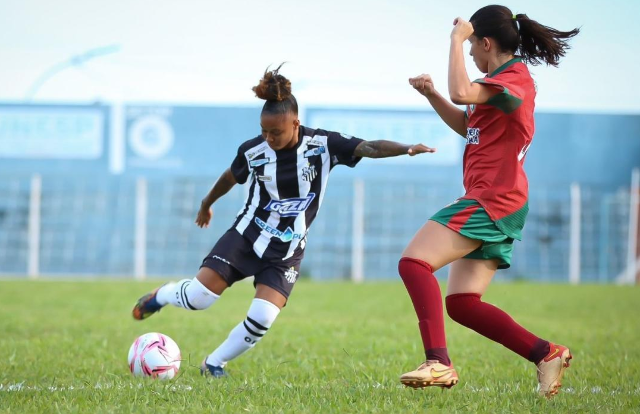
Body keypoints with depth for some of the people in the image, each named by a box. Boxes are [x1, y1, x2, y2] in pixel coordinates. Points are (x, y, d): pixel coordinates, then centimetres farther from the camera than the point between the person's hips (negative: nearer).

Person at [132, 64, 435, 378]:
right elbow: (230, 177, 13)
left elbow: (369, 148, -21)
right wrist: (207, 204, 29)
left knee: (262, 319, -17)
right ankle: (161, 296, 24)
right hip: (246, 236, 0)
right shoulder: (253, 151, -8)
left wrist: (407, 149, -38)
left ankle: (214, 364, 6)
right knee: (198, 297, -11)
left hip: (286, 252, 0)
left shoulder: (323, 145, -12)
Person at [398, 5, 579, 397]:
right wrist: (431, 94, 17)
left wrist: (457, 39, -16)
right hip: (491, 203, 10)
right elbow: (466, 125, 33)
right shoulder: (501, 80, 21)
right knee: (461, 304, 6)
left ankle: (438, 363, -29)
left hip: (493, 201, -10)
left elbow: (462, 93, -28)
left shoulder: (515, 77, -11)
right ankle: (546, 353, 6)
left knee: (414, 262, -20)